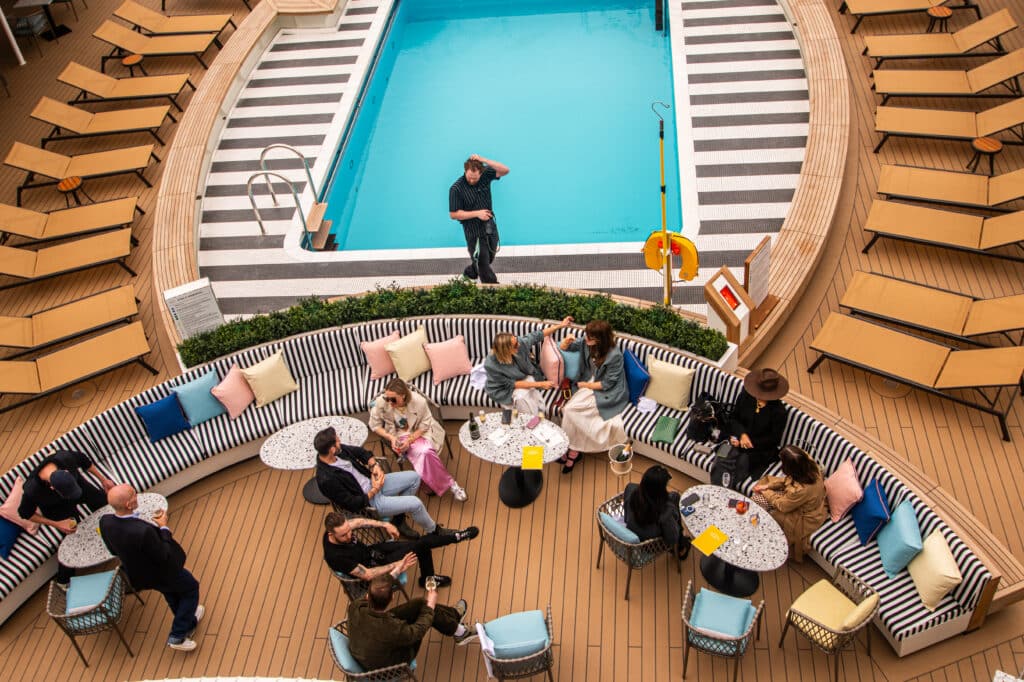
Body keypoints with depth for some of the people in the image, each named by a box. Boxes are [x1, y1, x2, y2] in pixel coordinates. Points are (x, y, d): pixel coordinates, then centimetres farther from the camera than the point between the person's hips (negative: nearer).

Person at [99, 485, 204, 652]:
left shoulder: (105, 521, -24)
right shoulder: (144, 531, -45)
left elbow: (114, 550, -5)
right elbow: (164, 556, -29)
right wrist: (163, 528, -18)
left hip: (137, 574, 7)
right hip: (161, 574, -7)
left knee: (171, 593, 34)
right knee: (191, 587, 24)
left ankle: (189, 622, 57)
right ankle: (177, 636, 30)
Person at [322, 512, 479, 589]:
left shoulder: (341, 526, -20)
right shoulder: (335, 556, -38)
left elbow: (358, 522, 4)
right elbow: (367, 575, -30)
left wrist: (385, 525, 0)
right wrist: (396, 566, -25)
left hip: (370, 550, 7)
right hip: (373, 565, -7)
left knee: (423, 542, 5)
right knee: (418, 546, -14)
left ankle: (428, 578, 31)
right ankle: (457, 537, 8)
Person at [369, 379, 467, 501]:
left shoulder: (419, 401, -24)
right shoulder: (380, 403, -23)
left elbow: (424, 426, -11)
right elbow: (375, 425, -6)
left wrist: (409, 440, -25)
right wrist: (391, 437, -20)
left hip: (420, 433, 0)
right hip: (400, 436, 1)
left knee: (425, 452, -31)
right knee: (423, 453, -27)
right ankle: (450, 484, -12)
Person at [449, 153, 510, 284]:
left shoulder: (485, 175, -8)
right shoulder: (456, 189, -19)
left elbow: (505, 170, -19)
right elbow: (453, 214, -14)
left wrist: (484, 160, -29)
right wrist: (477, 213, -23)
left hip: (490, 228, 5)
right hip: (474, 233, -5)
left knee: (489, 258, 26)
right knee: (485, 269, 2)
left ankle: (470, 272, 52)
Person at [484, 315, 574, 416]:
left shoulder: (520, 343, -25)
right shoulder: (491, 365, -35)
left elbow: (536, 336, -5)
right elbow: (511, 384, -27)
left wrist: (560, 325, -4)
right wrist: (539, 384, -28)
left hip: (523, 378, 4)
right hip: (503, 389, -4)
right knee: (521, 397, -31)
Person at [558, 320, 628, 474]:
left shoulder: (615, 356, -25)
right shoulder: (588, 343, -8)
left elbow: (607, 384, -19)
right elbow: (565, 348, 8)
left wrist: (584, 385, -11)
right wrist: (566, 342, -16)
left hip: (608, 394, -6)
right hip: (590, 383, 6)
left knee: (572, 409, -23)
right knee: (569, 409, -21)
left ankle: (574, 449, -6)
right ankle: (574, 448, -10)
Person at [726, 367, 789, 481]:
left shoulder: (779, 411, -14)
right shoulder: (746, 395, -4)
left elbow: (774, 439, -6)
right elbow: (733, 418, 5)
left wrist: (751, 443, -13)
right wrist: (742, 434, -15)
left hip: (762, 450, -3)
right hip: (739, 439, 3)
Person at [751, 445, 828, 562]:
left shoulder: (801, 490, -42)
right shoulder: (809, 465, -23)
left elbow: (782, 505, -20)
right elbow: (788, 479, -1)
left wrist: (766, 492, -5)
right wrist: (768, 486, -5)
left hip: (805, 520, -7)